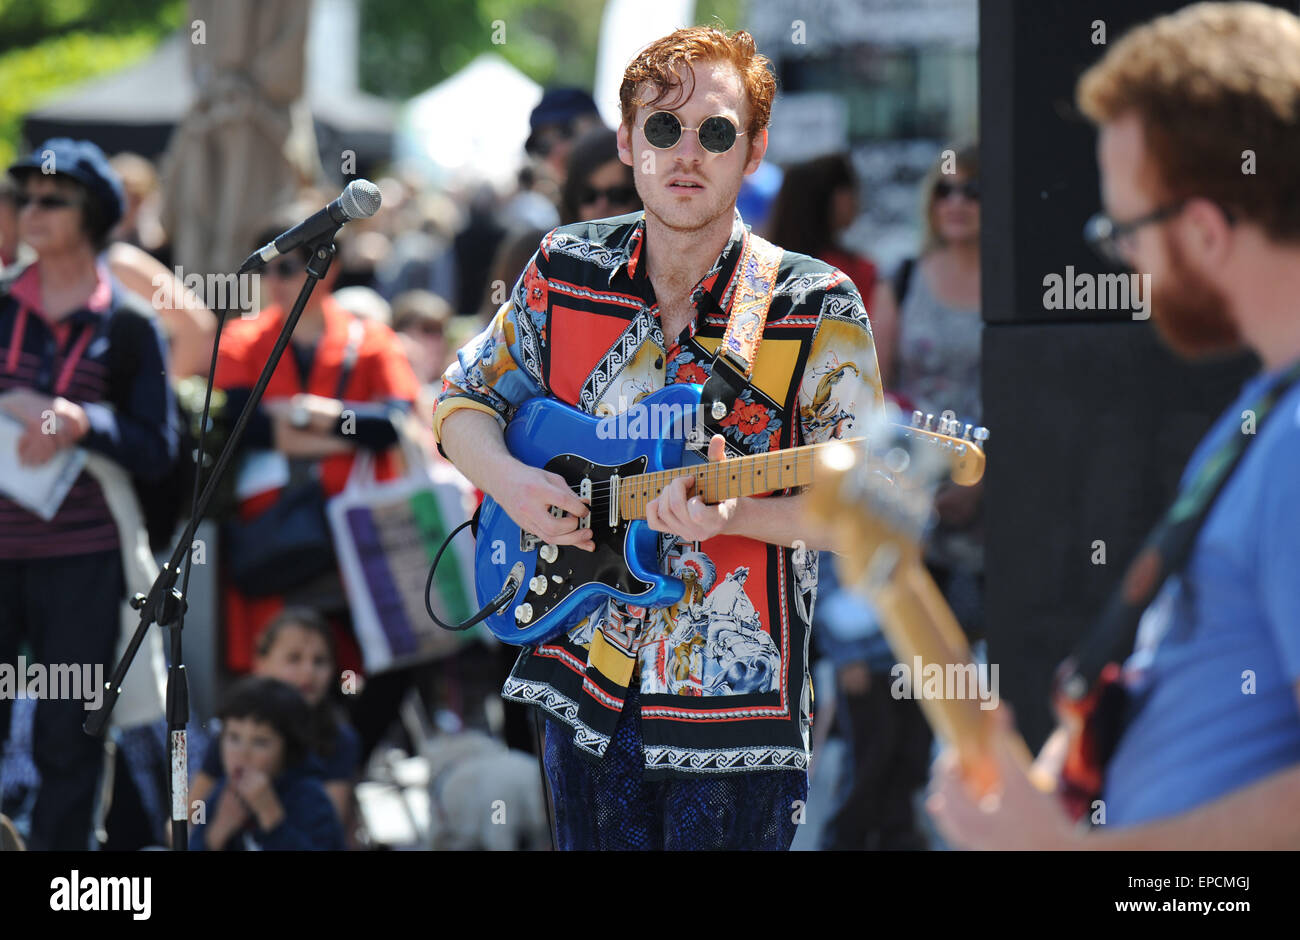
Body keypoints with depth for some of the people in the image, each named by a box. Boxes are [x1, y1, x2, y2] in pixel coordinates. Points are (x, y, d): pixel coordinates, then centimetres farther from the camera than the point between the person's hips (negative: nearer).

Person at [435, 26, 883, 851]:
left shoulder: (816, 309, -8)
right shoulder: (566, 270, 3)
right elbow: (464, 397, 15)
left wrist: (733, 514, -26)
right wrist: (508, 480, -7)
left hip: (733, 713, -4)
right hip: (586, 691, 4)